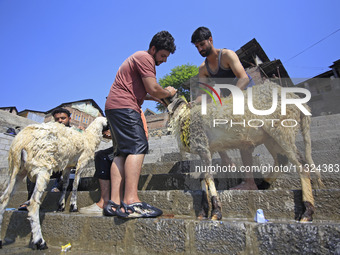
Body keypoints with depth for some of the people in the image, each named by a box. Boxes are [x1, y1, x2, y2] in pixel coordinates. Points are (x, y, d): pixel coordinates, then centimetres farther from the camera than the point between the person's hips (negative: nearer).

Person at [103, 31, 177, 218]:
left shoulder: (139, 58, 30)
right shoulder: (145, 58, -4)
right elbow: (153, 89, -15)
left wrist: (158, 97, 21)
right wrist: (168, 93, 5)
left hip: (114, 106, 11)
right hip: (124, 106, -11)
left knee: (124, 152, 1)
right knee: (138, 147, -20)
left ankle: (114, 202, -3)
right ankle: (130, 202, -27)